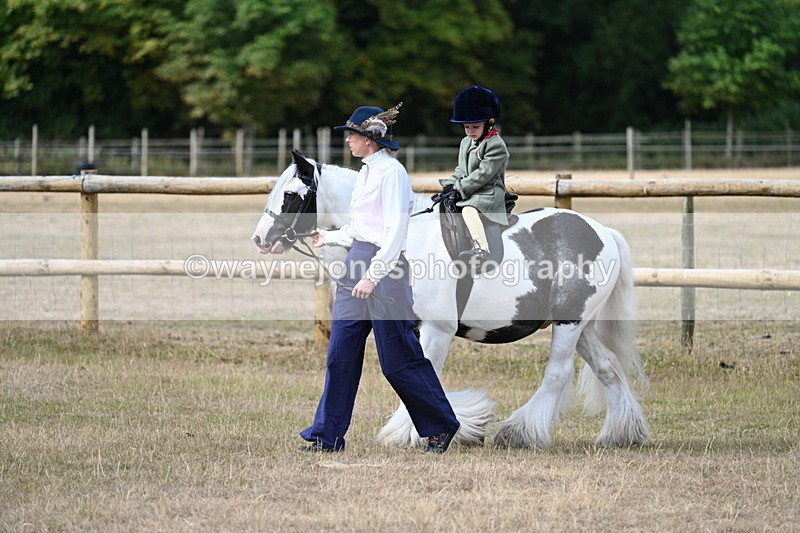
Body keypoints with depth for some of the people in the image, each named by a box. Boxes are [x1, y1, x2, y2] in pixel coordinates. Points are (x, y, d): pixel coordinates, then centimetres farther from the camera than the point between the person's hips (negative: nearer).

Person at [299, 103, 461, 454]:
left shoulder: (391, 173, -13)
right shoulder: (366, 172, 15)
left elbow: (395, 232, -18)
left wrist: (373, 275, -24)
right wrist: (329, 238, 34)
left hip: (384, 268, -9)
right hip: (357, 266, 9)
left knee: (398, 362, -2)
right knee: (340, 356, 6)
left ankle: (441, 426, 12)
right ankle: (326, 436, 9)